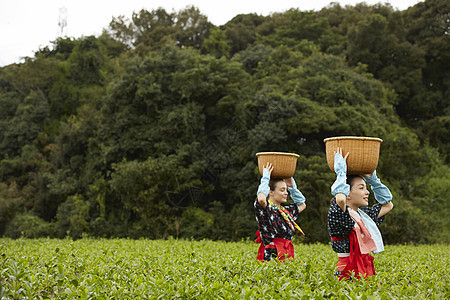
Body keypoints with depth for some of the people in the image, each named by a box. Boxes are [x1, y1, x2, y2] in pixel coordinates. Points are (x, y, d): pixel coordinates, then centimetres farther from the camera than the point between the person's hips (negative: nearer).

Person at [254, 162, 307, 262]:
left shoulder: (286, 211, 20)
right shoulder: (266, 210, -3)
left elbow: (302, 205, 38)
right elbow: (261, 199, -26)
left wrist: (292, 187, 25)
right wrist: (266, 178, -10)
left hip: (287, 256, 7)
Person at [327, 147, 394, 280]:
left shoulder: (364, 214, 17)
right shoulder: (340, 214, -7)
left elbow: (387, 204, 31)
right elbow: (340, 199, -31)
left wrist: (372, 179, 21)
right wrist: (341, 171, -14)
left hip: (367, 271, 7)